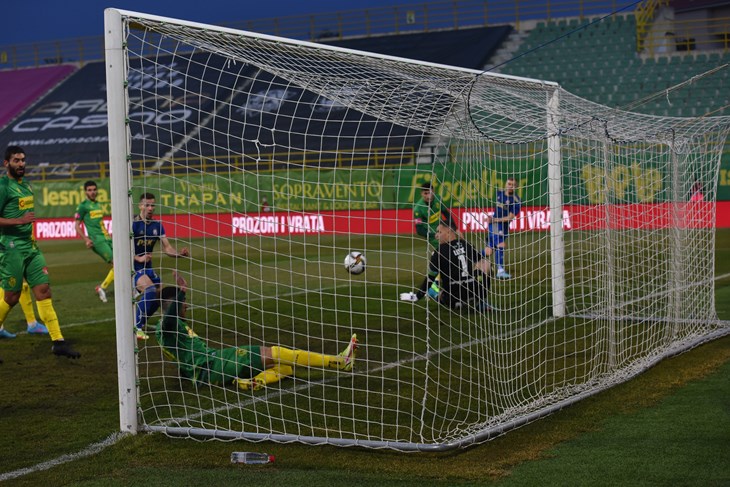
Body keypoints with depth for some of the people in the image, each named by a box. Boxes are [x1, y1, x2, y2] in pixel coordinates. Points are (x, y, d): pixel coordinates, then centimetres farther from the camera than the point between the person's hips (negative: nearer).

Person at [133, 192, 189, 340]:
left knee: (159, 294, 6)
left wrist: (180, 253, -18)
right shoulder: (133, 224, -15)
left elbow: (167, 247, 2)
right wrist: (138, 258, -34)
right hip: (132, 267, -7)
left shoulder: (157, 225, 4)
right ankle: (136, 327, -17)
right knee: (150, 290, -28)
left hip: (147, 267, 7)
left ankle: (139, 323, 28)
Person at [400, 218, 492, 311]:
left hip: (453, 299, -1)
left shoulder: (440, 252, -9)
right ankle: (481, 301, 10)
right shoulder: (466, 245, 3)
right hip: (475, 293, 1)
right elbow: (482, 261, 18)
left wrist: (417, 296, 6)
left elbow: (430, 277, -4)